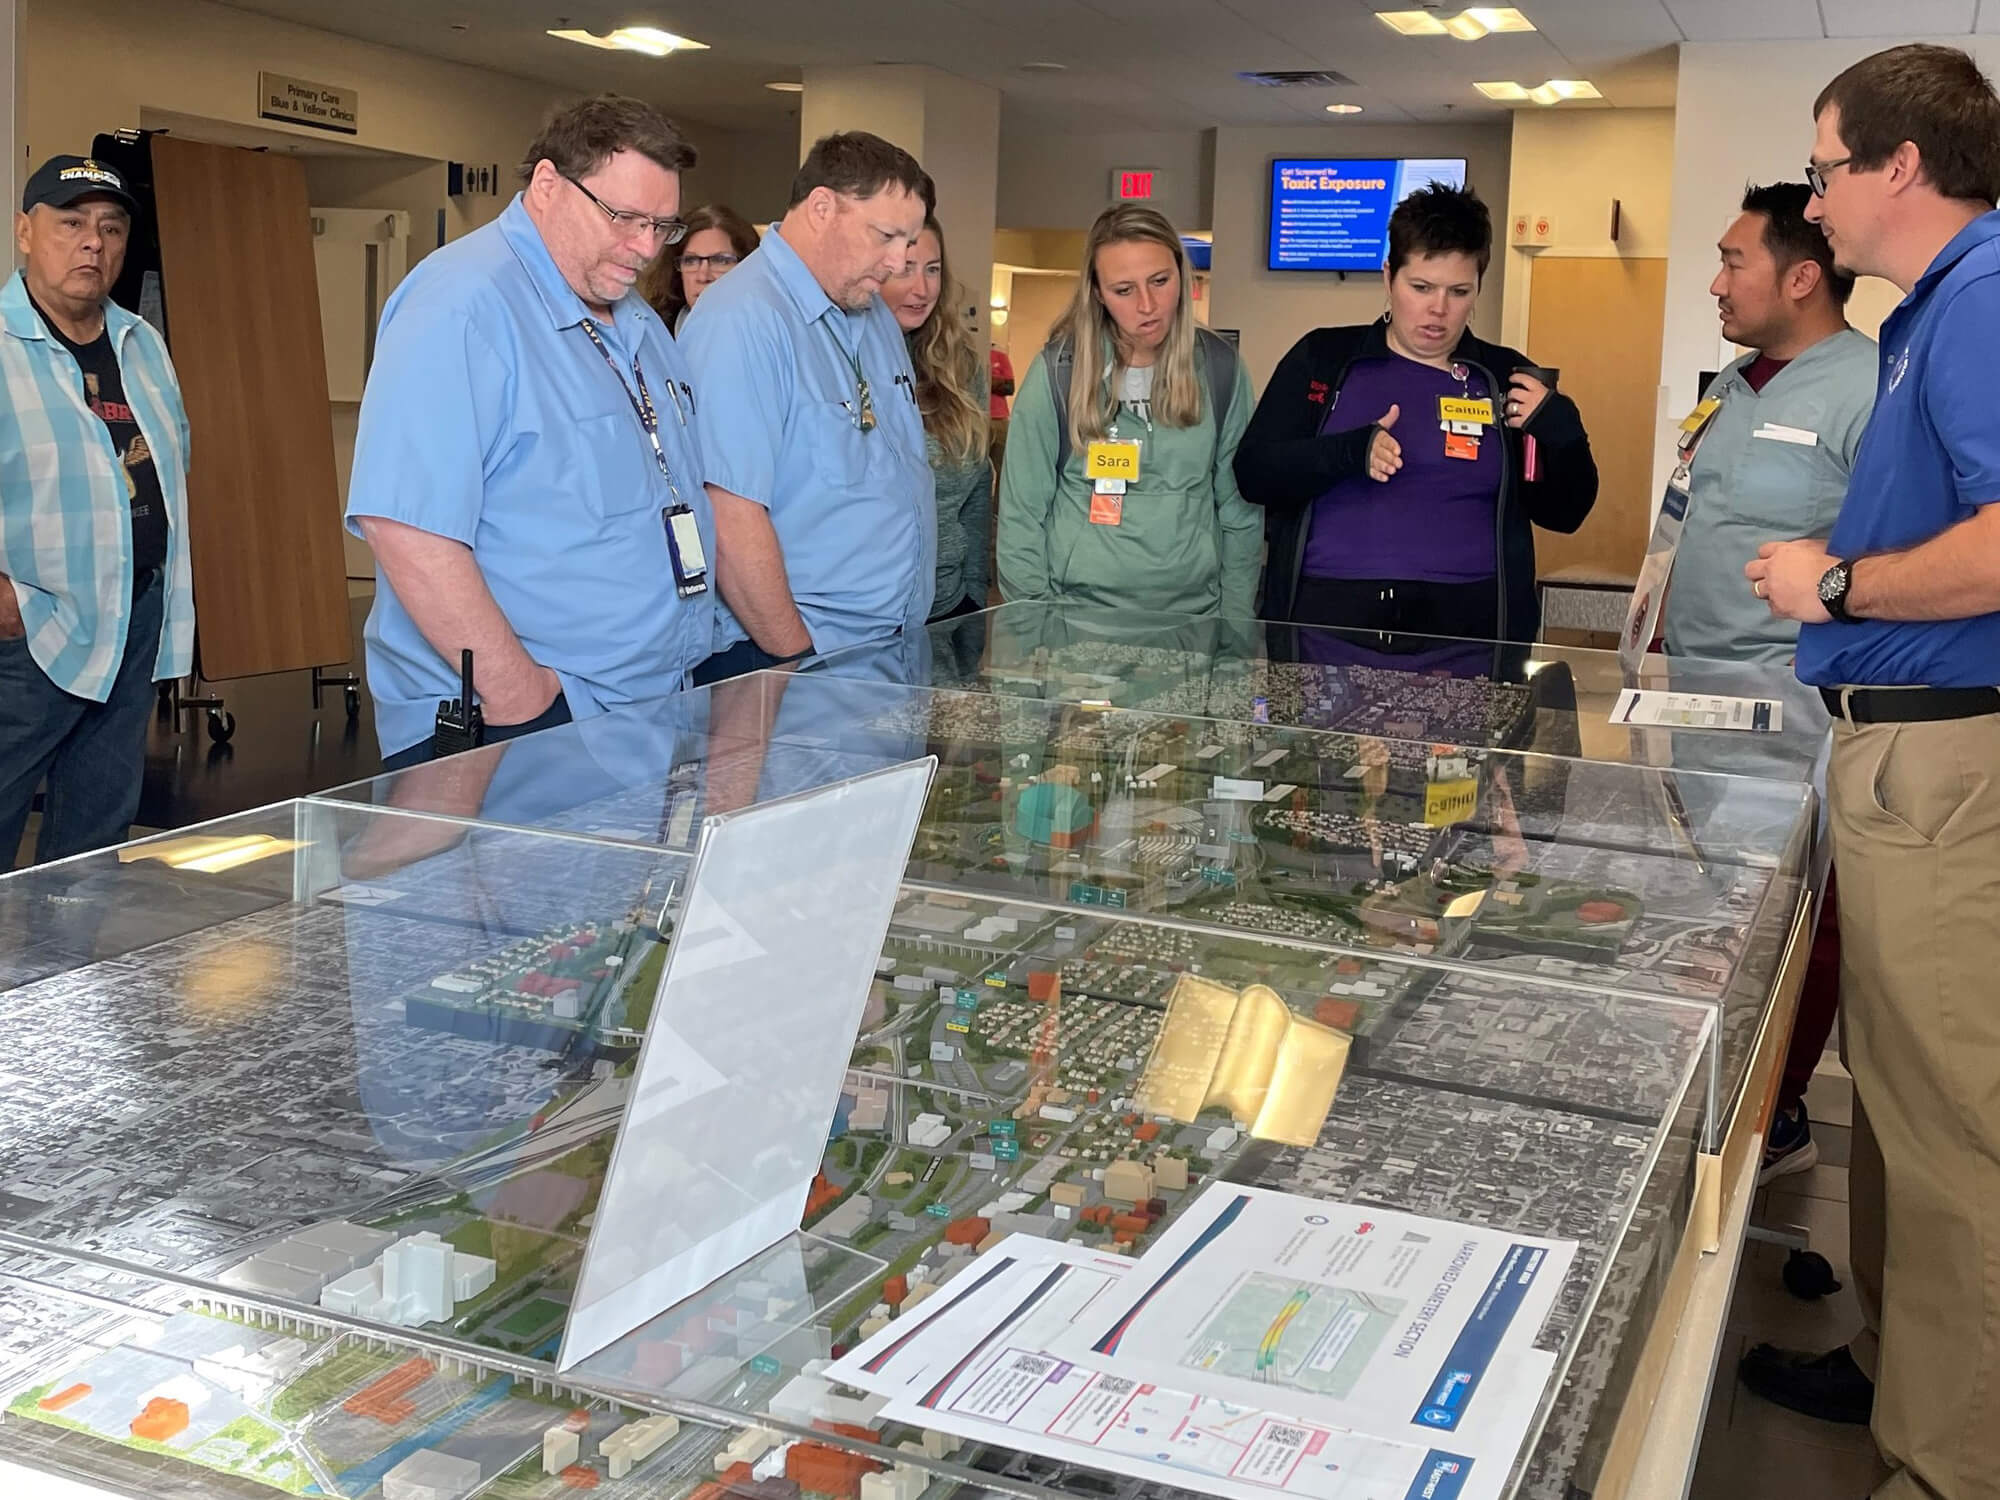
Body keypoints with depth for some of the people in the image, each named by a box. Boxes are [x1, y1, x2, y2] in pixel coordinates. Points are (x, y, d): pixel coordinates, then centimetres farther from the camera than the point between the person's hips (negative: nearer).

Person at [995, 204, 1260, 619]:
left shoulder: (1220, 368, -1)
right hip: (1078, 617, -2)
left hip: (1194, 617, 2)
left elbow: (1240, 509, 4)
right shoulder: (1057, 371, -8)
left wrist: (1235, 618, 1)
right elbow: (1021, 512, -4)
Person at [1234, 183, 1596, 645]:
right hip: (1328, 611, -1)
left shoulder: (1508, 380, 11)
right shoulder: (1322, 358, 7)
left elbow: (1564, 513, 12)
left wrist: (1560, 430, -6)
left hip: (1466, 624, 1)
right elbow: (1253, 474, -1)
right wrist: (1352, 451, -16)